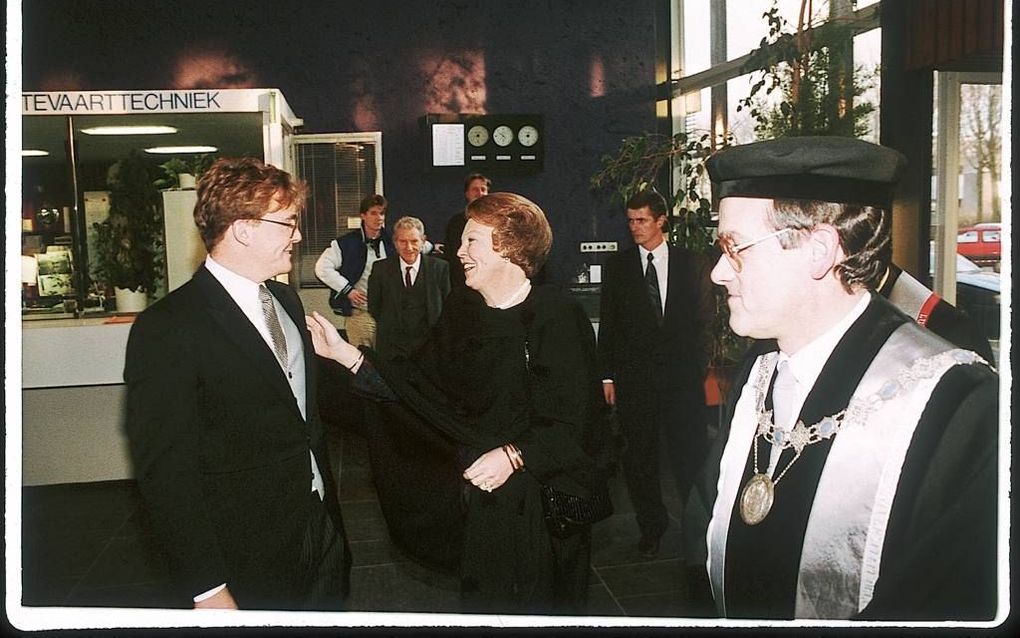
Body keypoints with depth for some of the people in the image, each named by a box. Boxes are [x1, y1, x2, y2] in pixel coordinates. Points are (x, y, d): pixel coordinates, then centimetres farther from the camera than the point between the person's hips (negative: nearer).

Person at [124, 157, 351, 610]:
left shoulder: (285, 300, 7)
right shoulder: (168, 329, -19)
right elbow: (166, 471, -19)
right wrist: (208, 590, -18)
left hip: (322, 530, 7)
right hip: (250, 562, -7)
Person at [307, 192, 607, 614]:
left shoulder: (558, 315, -16)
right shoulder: (460, 319, 5)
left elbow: (574, 419, -18)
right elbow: (418, 382, 3)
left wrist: (514, 455, -30)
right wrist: (346, 354, -4)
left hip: (546, 503, -5)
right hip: (482, 498, 5)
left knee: (544, 606, 12)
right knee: (482, 603, 18)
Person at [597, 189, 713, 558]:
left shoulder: (690, 264, 7)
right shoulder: (617, 267, 7)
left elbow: (704, 318, 9)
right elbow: (607, 325, 7)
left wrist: (694, 365, 1)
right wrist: (607, 375, 2)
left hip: (682, 376, -1)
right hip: (633, 378, 1)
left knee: (691, 456, -3)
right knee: (639, 458, 8)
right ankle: (651, 528, 23)